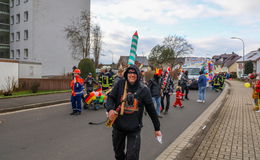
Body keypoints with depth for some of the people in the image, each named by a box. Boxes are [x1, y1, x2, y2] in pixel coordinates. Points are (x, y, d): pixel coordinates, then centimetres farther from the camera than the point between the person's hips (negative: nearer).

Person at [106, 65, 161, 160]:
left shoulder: (143, 89, -8)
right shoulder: (120, 84, -6)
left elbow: (151, 110, -2)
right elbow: (111, 97, -4)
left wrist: (157, 128, 3)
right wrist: (110, 109, -27)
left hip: (134, 128, -2)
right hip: (118, 126, 2)